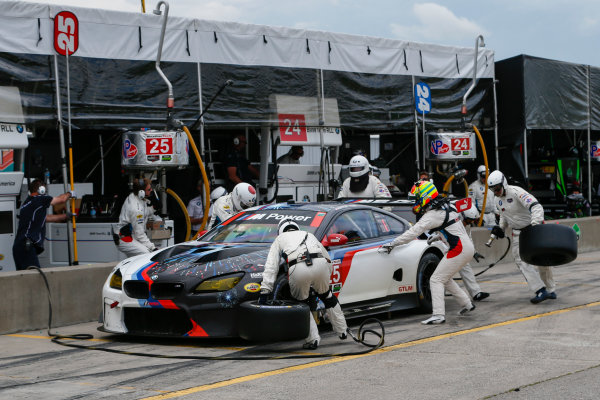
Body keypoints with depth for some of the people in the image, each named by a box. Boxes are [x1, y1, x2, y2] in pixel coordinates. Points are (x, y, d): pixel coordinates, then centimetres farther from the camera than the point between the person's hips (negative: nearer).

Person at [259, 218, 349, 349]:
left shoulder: (280, 239, 32)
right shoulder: (309, 235, 41)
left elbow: (271, 267, 19)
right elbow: (329, 261, 40)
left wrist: (265, 291, 13)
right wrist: (321, 282, 49)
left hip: (298, 269, -3)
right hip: (320, 264, 3)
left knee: (302, 303, 20)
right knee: (327, 296, 28)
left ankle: (313, 339, 11)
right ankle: (342, 331, 38)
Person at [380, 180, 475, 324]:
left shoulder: (432, 215, -15)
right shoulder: (446, 207, 13)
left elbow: (413, 232, -18)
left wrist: (392, 244, -14)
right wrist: (436, 237, 36)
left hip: (459, 250, -9)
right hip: (468, 247, 9)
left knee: (436, 280, -7)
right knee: (445, 279, 20)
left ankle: (438, 315, -14)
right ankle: (467, 303, 25)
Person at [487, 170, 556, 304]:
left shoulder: (516, 192, -24)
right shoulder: (497, 199, 2)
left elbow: (536, 207, -34)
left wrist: (535, 225, -45)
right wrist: (500, 228, 2)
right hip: (518, 232, 6)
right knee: (521, 260, -11)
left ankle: (550, 290, 17)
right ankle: (541, 291, -12)